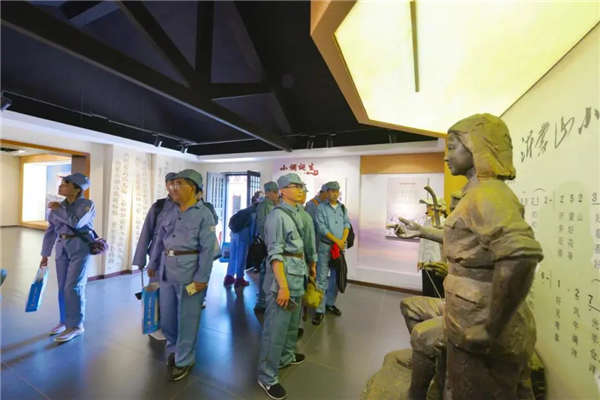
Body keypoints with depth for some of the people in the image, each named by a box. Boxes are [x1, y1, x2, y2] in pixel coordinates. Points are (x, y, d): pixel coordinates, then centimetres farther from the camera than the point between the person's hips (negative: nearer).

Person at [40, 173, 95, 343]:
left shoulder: (87, 204, -10)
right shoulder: (58, 206, 7)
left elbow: (76, 222, -26)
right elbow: (50, 231, 12)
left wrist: (59, 209, -11)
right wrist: (45, 254, 12)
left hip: (81, 247, -6)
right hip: (62, 248, 6)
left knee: (74, 287, -3)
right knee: (62, 287, 12)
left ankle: (76, 325, 10)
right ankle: (65, 321, 28)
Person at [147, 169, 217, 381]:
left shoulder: (203, 214, -11)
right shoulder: (171, 212, 9)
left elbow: (207, 248, -16)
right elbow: (160, 240, 18)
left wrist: (202, 277, -19)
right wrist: (153, 264, 19)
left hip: (189, 270, -6)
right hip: (167, 268, 7)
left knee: (187, 317, 8)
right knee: (166, 314, 20)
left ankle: (184, 359, 30)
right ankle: (173, 348, 45)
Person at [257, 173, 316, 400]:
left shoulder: (295, 214, 10)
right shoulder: (278, 215, -16)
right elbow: (275, 253, -21)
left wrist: (306, 267, 17)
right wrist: (282, 285, -24)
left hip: (298, 273, 10)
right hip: (284, 273, -9)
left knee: (293, 321, 25)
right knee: (276, 326, 3)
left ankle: (286, 357, 47)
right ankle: (267, 377, 23)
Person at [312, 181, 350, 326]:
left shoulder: (343, 208, 10)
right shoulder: (321, 207, -5)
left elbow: (347, 224, 5)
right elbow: (322, 228, -13)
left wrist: (343, 240, -11)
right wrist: (336, 241, -14)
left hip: (340, 247, 5)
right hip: (325, 246, -5)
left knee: (336, 277, 14)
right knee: (322, 278, -3)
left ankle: (330, 303, 31)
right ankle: (320, 310, 7)